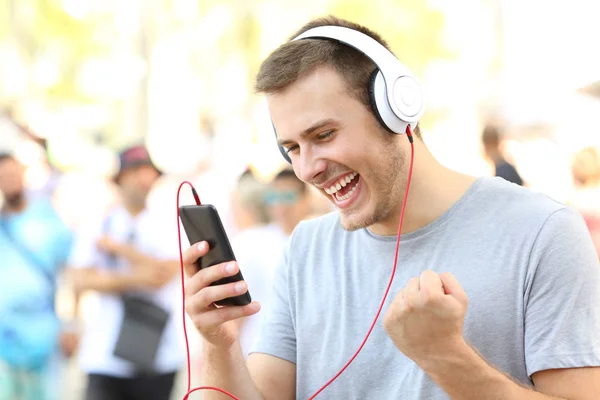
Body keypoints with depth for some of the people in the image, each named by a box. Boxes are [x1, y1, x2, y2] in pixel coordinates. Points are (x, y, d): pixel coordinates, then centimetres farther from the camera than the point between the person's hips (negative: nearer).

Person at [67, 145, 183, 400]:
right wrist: (134, 279, -12)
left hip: (157, 353, 0)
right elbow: (81, 280, -1)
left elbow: (165, 273, -9)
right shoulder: (97, 226, 7)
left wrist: (118, 247, -5)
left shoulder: (168, 224, 4)